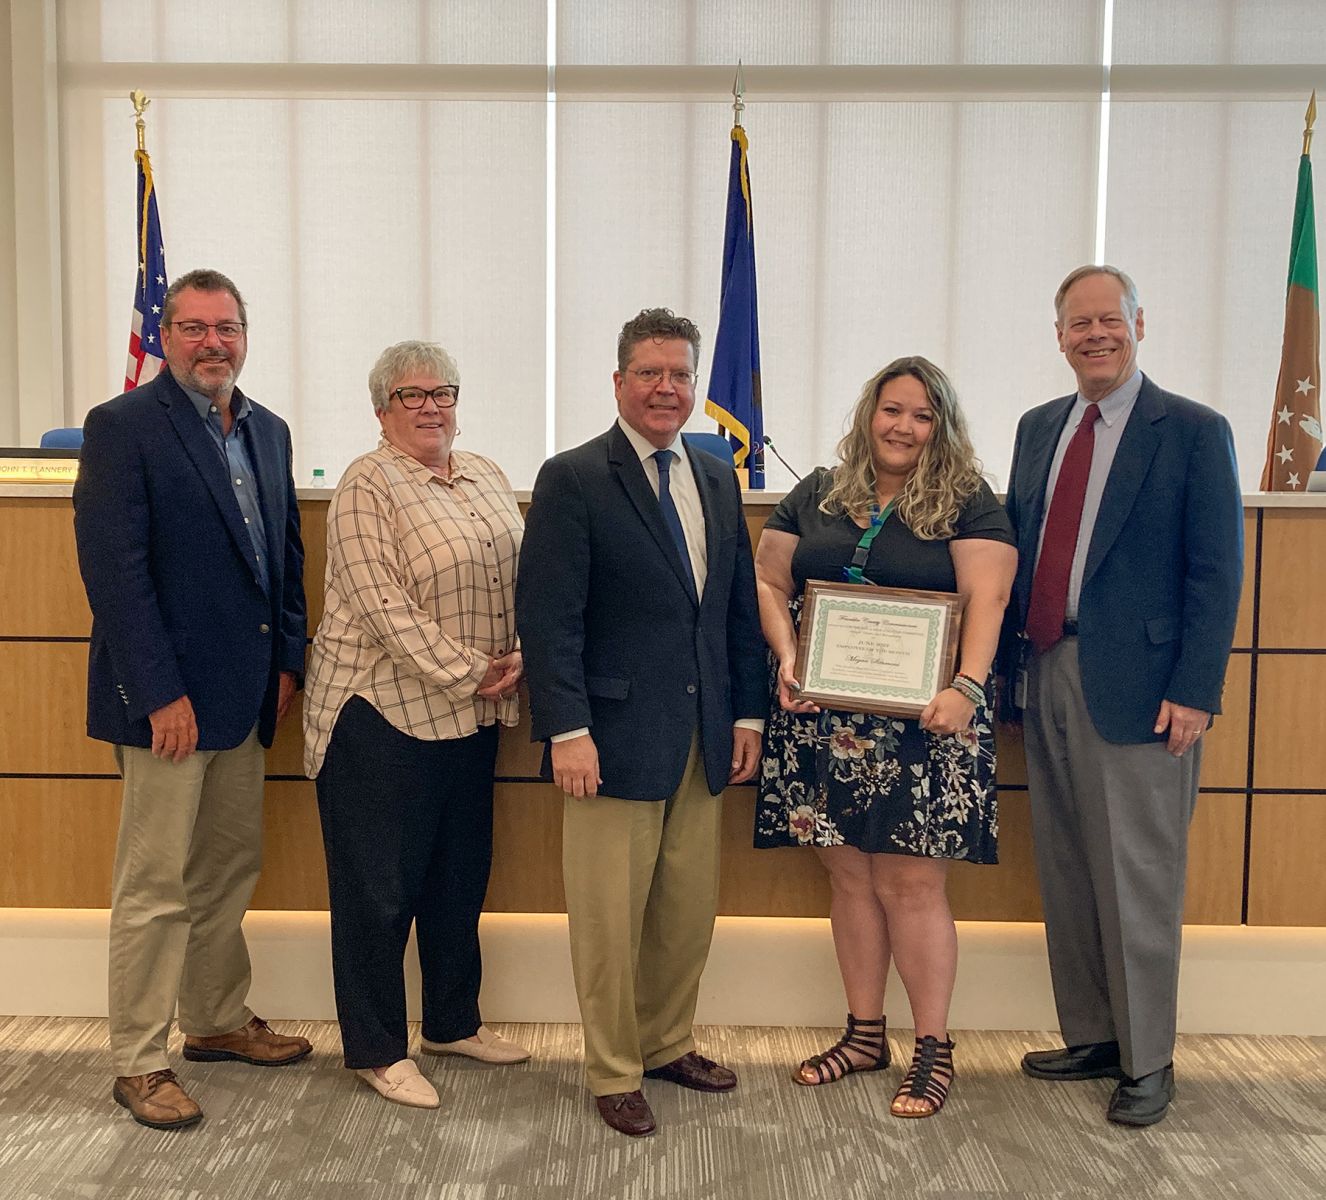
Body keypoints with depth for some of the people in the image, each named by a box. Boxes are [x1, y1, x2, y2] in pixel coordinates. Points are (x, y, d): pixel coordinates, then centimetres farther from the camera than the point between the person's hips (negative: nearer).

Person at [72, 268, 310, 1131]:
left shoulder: (268, 431, 12)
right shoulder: (123, 426, -9)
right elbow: (114, 568, -15)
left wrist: (287, 659, 7)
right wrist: (161, 693, -19)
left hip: (244, 696, 7)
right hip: (169, 697, -7)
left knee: (231, 868, 17)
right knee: (157, 884, 2)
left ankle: (219, 1020, 34)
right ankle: (138, 1064, 16)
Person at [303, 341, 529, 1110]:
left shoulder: (487, 478, 11)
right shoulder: (368, 485, -10)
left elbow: (522, 577, 11)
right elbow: (382, 604, -18)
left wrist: (520, 658, -5)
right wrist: (465, 671, -18)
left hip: (471, 714, 7)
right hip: (385, 710, -7)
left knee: (460, 874, 16)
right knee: (379, 885, 4)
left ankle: (455, 1022, 33)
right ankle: (376, 1050, 18)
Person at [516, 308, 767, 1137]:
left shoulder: (718, 479, 12)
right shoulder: (574, 479, -7)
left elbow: (741, 604, 15)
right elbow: (548, 617, -12)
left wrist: (748, 711, 10)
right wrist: (567, 729, -18)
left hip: (703, 738, 6)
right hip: (615, 735, -6)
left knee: (690, 911, 15)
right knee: (610, 919, 5)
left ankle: (668, 1044, 35)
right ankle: (614, 1073, 23)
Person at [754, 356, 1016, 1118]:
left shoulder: (969, 504, 0)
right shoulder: (817, 496, 11)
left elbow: (986, 603, -10)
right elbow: (770, 581, 9)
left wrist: (967, 687, -24)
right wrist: (787, 657, -7)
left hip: (921, 721, -4)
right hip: (824, 720, 4)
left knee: (911, 882, -1)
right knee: (849, 877, 11)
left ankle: (934, 1048, 14)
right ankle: (865, 1033, 26)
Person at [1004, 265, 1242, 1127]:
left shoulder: (1194, 432, -4)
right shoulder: (1039, 428, 13)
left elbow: (1216, 573, -7)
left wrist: (1194, 692, -14)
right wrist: (1012, 658, 7)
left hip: (1135, 686, -5)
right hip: (1046, 675, 6)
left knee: (1137, 881, 2)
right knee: (1066, 875, 13)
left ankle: (1148, 1063, 18)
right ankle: (1091, 1038, 28)